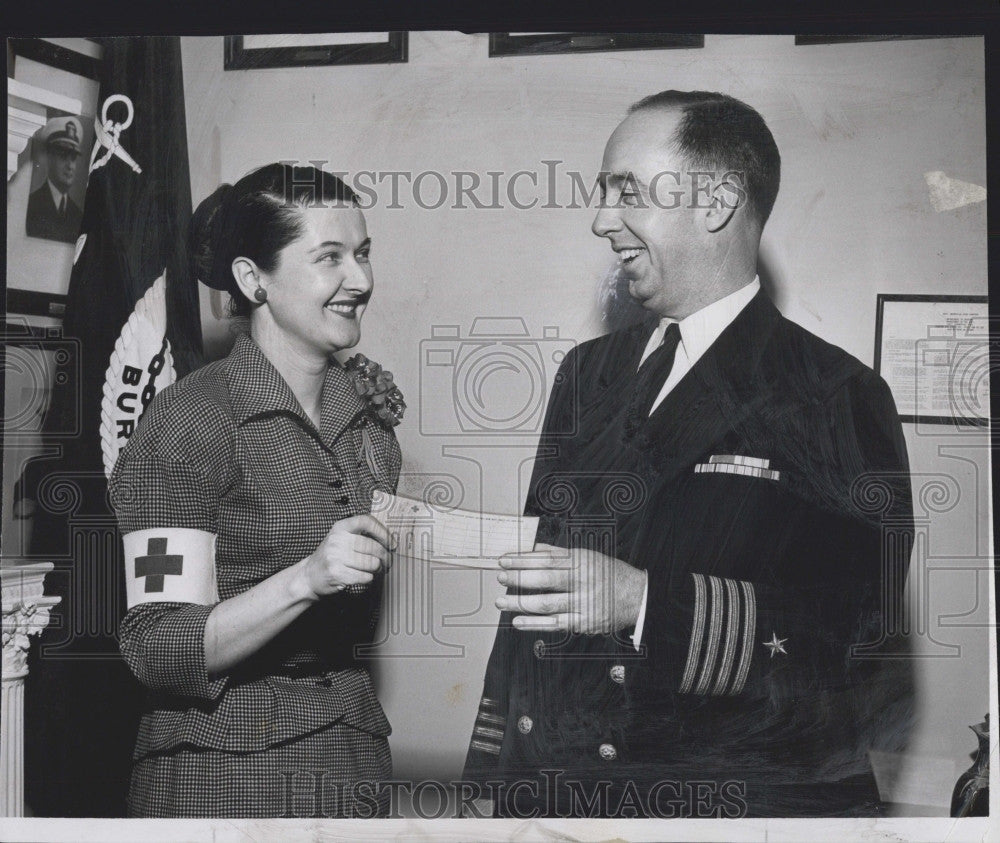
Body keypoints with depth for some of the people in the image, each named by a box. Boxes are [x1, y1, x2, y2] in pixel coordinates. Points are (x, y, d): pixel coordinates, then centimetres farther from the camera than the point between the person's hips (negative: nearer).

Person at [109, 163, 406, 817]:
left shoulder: (367, 402, 4)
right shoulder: (189, 419, -15)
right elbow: (157, 650, -21)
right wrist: (307, 578, -31)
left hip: (353, 753, 6)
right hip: (221, 771, -5)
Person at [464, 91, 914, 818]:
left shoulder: (837, 397, -10)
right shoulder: (588, 372, 7)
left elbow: (859, 635, -18)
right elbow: (528, 611, 8)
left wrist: (646, 602, -27)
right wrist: (495, 779, 6)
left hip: (735, 799, -4)